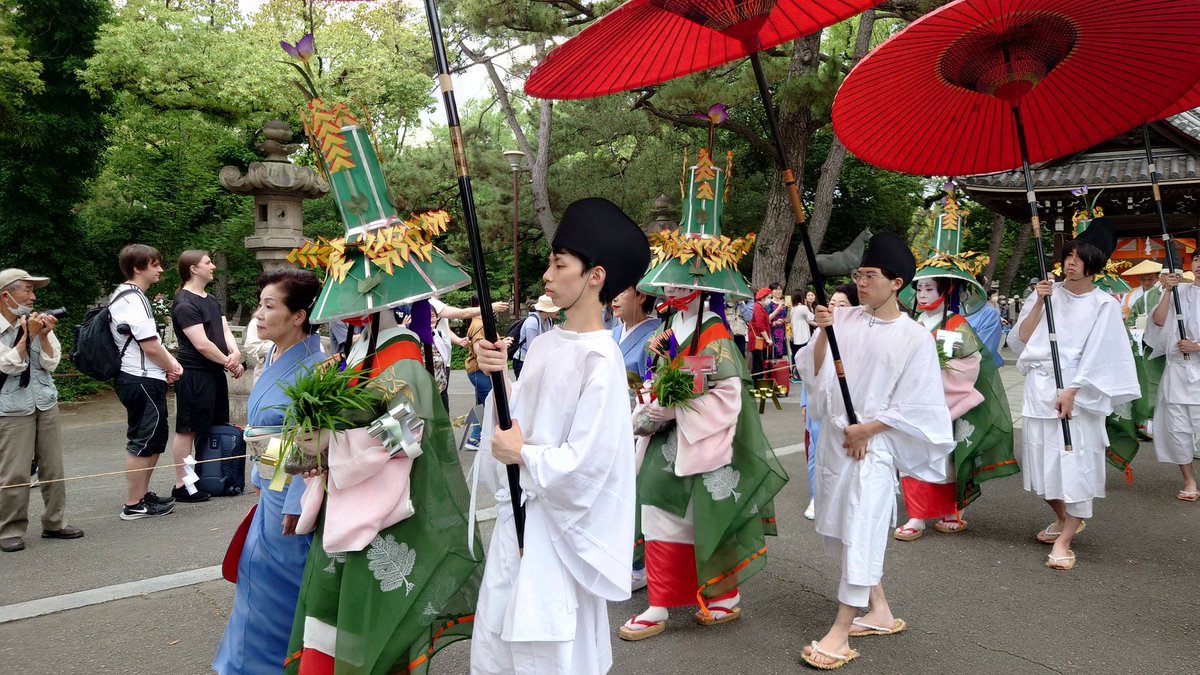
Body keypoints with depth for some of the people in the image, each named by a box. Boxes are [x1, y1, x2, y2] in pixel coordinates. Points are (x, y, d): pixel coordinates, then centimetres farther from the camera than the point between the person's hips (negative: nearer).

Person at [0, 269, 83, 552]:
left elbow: (51, 364, 2)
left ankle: (55, 523, 19)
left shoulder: (37, 323, 5)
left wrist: (44, 336, -11)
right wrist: (28, 335, -16)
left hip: (46, 404, 4)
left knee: (52, 468, 8)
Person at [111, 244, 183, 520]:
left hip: (138, 380, 11)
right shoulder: (133, 299, -17)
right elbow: (150, 346, -20)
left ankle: (143, 494, 29)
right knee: (143, 442, -2)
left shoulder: (125, 296, 17)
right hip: (143, 381, -11)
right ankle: (133, 505, 6)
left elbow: (152, 339, 20)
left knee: (154, 439, 19)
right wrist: (171, 368, -4)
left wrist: (171, 362, 7)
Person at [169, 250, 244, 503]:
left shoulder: (211, 300, 16)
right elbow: (202, 344, -19)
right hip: (194, 375, -9)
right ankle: (181, 486, 4)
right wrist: (228, 362, -9)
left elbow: (225, 331, 11)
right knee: (187, 429, -2)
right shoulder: (184, 304, -14)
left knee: (216, 426, 14)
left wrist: (235, 354, -8)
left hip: (215, 372, 9)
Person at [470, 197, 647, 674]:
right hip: (516, 516, 8)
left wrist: (524, 455, -9)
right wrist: (498, 379, -8)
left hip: (557, 528, -7)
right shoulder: (544, 344, 5)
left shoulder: (601, 358, -18)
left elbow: (585, 463, -21)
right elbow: (516, 423, 7)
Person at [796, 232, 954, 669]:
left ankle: (840, 632, 7)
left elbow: (914, 406, -7)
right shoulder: (844, 320, 1)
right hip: (833, 438, 6)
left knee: (860, 534, -3)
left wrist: (865, 430, -10)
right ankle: (879, 611, 31)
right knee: (838, 530, 14)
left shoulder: (915, 338, -8)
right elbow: (816, 375, 0)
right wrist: (823, 334, -14)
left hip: (874, 445, -5)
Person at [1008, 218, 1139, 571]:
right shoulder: (1047, 292, 6)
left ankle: (1064, 542, -2)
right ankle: (1064, 519, 34)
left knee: (1074, 462, -8)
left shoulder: (1104, 305, -2)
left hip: (1079, 391, -3)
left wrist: (1071, 391, -17)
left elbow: (1096, 354, -8)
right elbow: (1021, 339, 3)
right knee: (1043, 458, 10)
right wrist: (1038, 303, -8)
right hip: (1040, 387, 4)